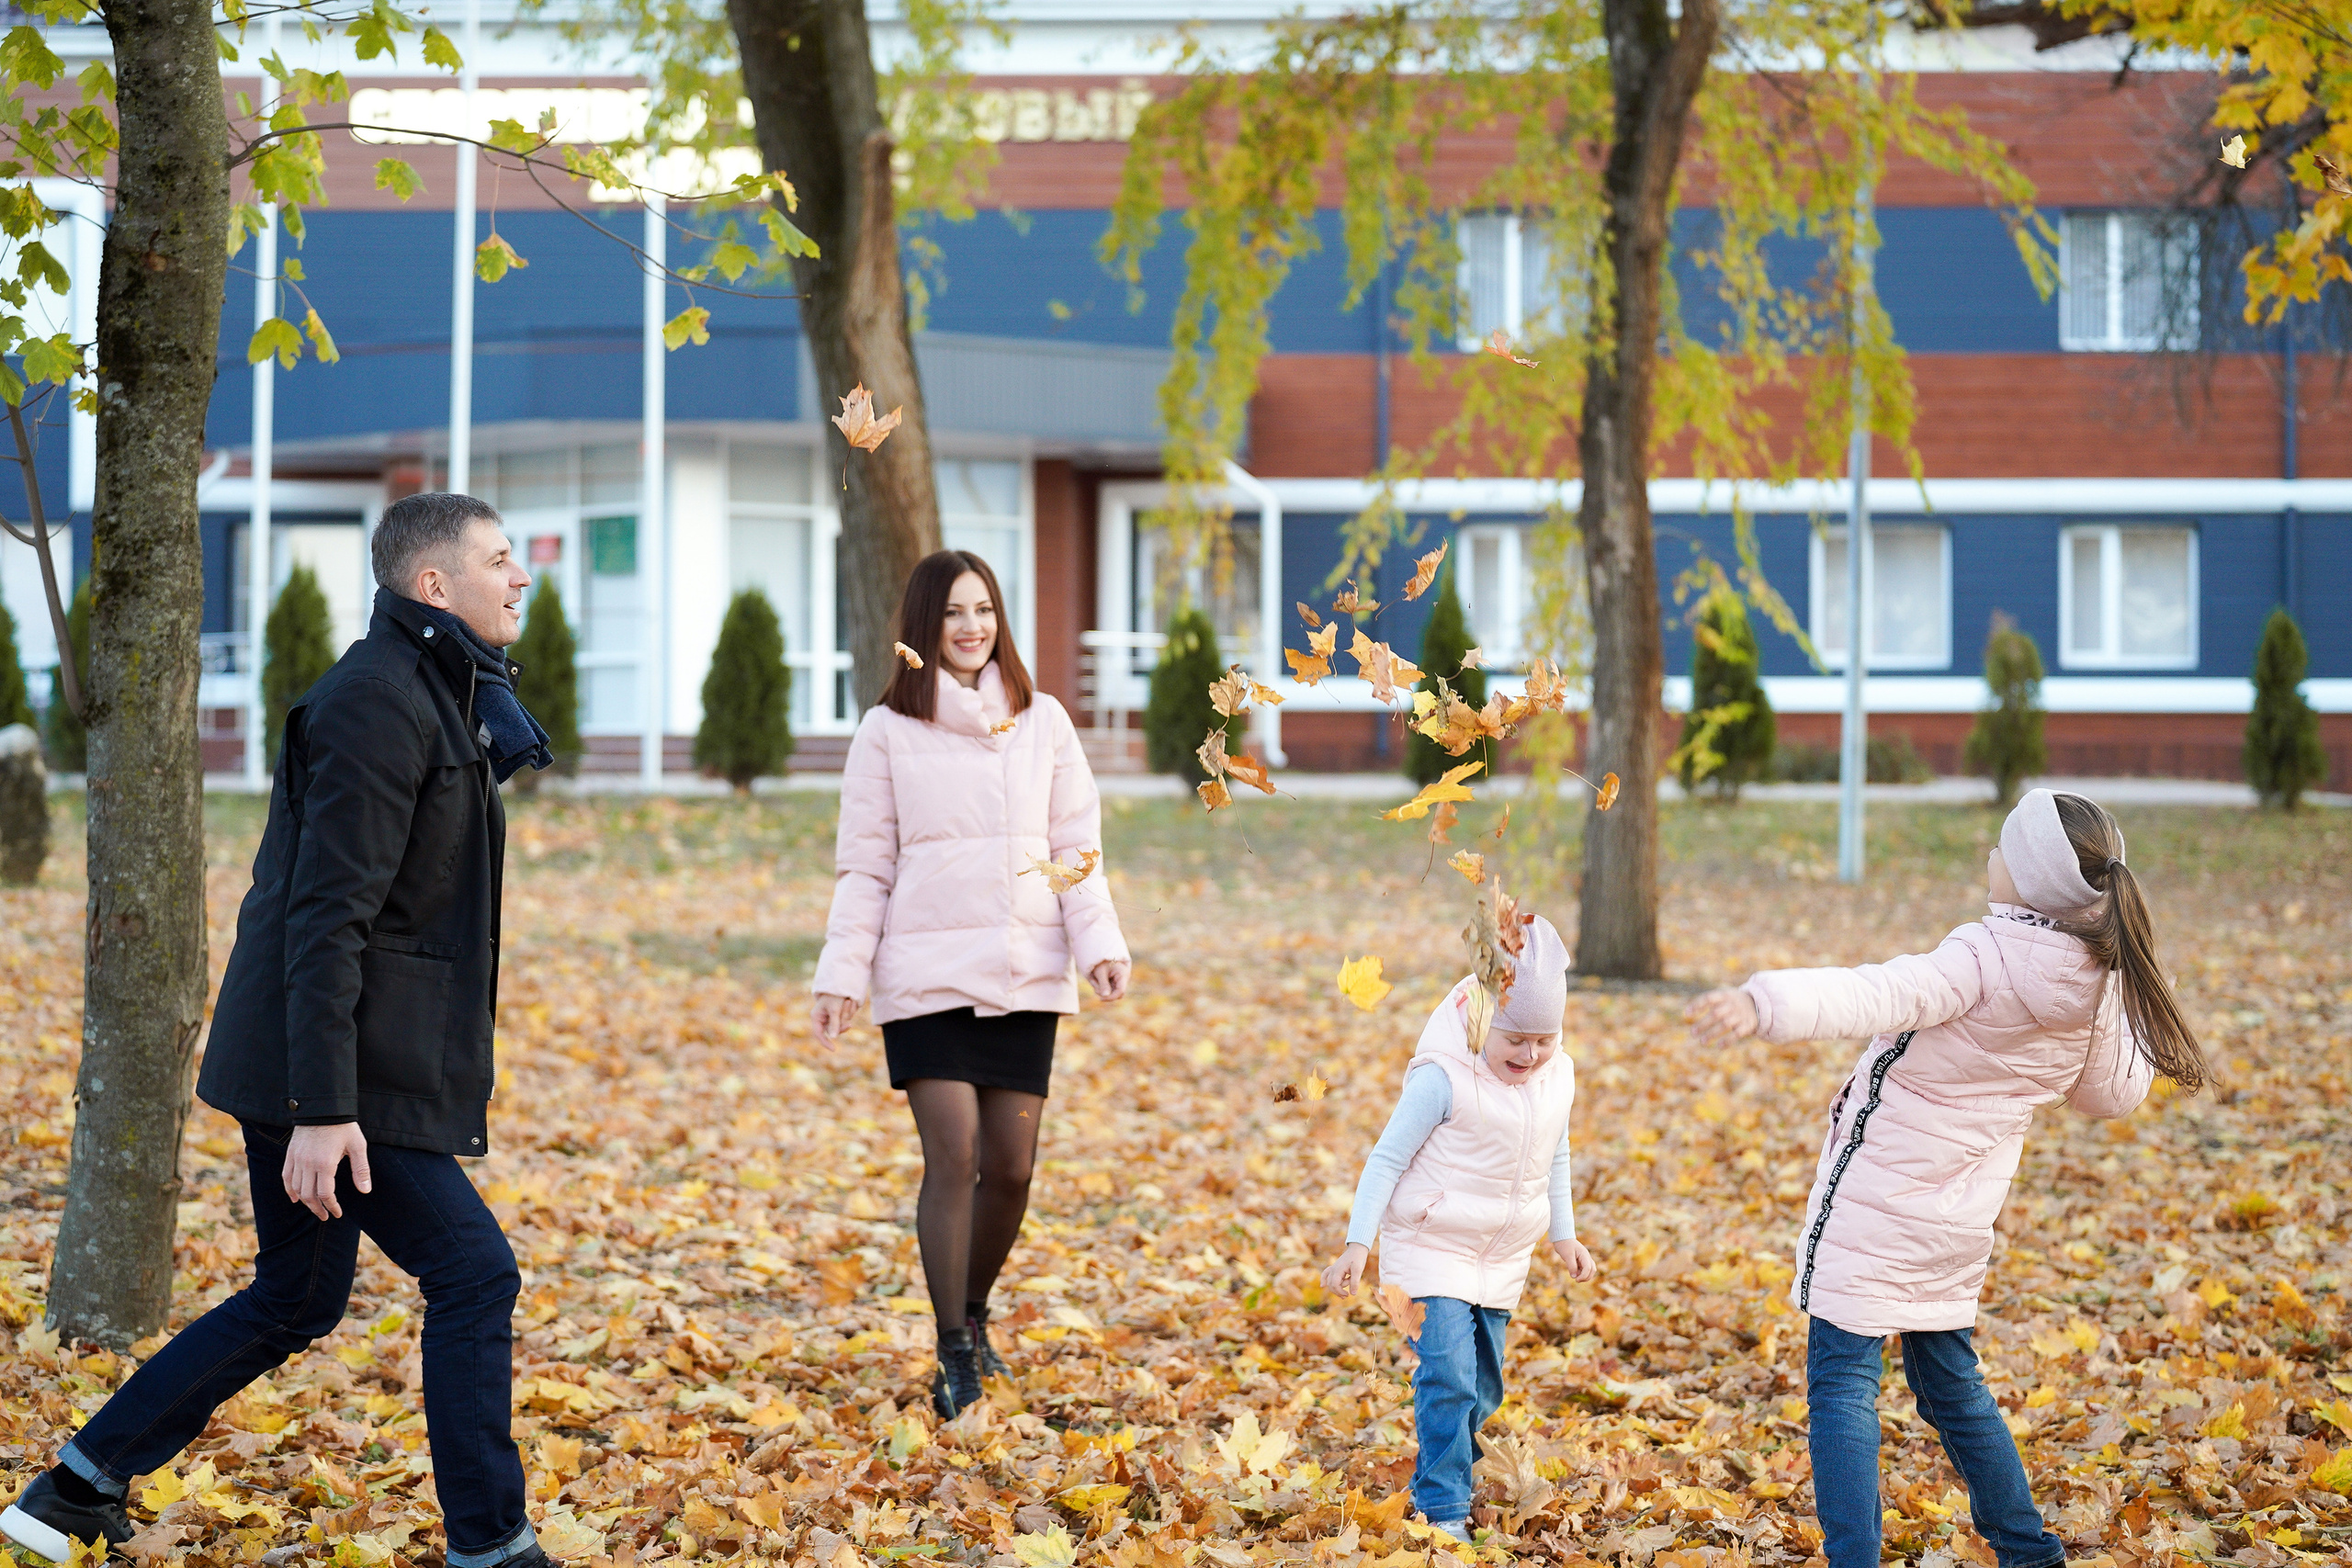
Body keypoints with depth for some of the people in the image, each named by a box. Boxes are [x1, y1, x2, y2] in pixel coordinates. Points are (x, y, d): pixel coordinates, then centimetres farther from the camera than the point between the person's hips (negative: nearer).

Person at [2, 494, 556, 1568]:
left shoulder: (437, 694, 16)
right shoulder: (379, 702, -16)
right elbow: (328, 915, -23)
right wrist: (324, 1108, -27)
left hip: (311, 1063, 11)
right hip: (340, 1071, -11)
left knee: (295, 1300, 16)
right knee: (472, 1274, -6)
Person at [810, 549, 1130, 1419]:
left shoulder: (1042, 723, 9)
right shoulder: (888, 733, 3)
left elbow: (1077, 848, 8)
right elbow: (864, 866, 4)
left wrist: (1099, 943, -5)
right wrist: (842, 975, -3)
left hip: (1025, 977, 3)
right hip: (927, 978, -2)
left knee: (1010, 1166, 3)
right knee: (954, 1157, -11)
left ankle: (974, 1312, 28)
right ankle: (956, 1357, -2)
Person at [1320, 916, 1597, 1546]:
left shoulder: (1557, 1078, 1)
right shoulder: (1444, 1079, -19)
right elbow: (1387, 1159, -13)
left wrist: (1563, 1234, 20)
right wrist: (1357, 1244, -16)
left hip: (1503, 1258, 6)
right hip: (1432, 1250, -6)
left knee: (1482, 1388, 12)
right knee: (1447, 1376, -17)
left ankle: (1444, 1474, 32)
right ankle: (1442, 1510, -12)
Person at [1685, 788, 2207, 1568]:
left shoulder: (1983, 959, -22)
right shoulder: (2095, 985, -2)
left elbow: (1875, 997, -40)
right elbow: (2112, 1093, 15)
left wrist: (1765, 1005, -53)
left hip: (1879, 1204, -8)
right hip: (1958, 1221, 8)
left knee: (1841, 1379, -4)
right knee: (1949, 1380, 23)